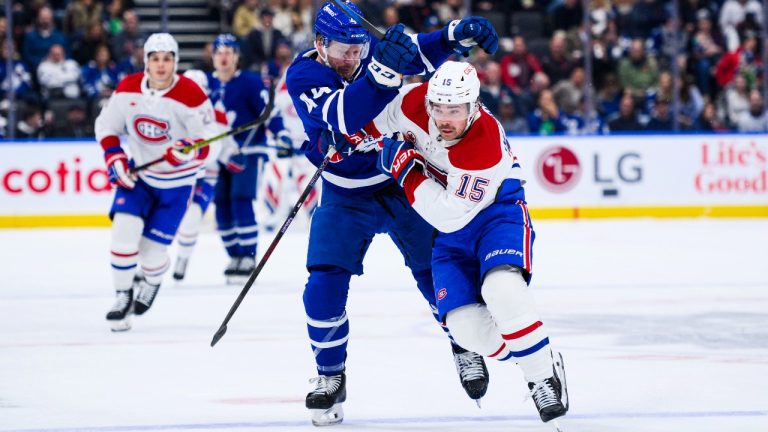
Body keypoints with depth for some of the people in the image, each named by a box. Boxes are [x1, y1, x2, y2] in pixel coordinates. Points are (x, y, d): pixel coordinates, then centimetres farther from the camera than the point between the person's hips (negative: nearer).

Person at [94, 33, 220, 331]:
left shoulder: (190, 95, -21)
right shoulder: (127, 89, -10)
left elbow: (211, 146, -19)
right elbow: (106, 126, 4)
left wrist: (190, 151, -40)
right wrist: (114, 157, -11)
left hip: (176, 181, -3)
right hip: (137, 175, 3)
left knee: (152, 251, -4)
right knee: (124, 230, -18)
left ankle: (152, 283, 33)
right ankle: (123, 296, 0)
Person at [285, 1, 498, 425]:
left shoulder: (374, 48, -14)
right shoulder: (302, 76, -22)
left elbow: (424, 51, -10)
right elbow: (344, 117, -38)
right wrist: (383, 70, -52)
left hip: (403, 183, 1)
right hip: (345, 196, -1)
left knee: (437, 272, 2)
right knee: (324, 286, -11)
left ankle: (464, 345, 28)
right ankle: (330, 377, 8)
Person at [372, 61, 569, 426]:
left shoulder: (486, 145, -33)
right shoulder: (415, 103, -17)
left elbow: (450, 214, -31)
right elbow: (383, 117, 9)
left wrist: (406, 169, -29)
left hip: (497, 213, -5)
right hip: (451, 233, 5)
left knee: (501, 288, -35)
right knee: (465, 325, -15)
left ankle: (544, 375, -19)